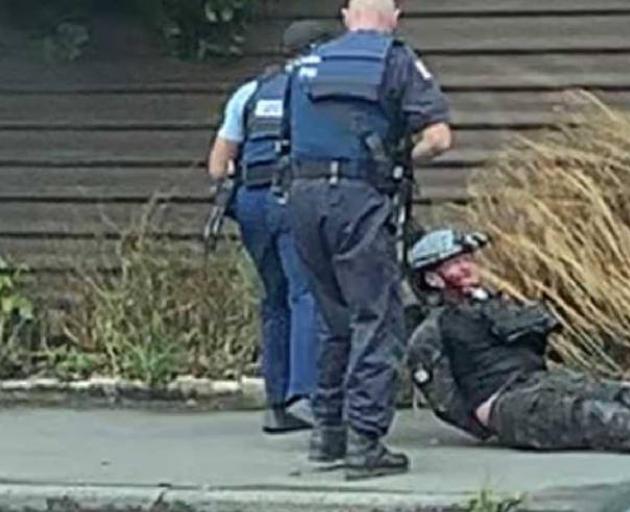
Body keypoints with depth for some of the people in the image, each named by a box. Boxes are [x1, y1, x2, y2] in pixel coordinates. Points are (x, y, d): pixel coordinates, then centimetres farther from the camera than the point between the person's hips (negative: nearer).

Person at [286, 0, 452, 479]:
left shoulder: (308, 65, 18)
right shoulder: (396, 61, 2)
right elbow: (438, 137, -6)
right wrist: (404, 160, 13)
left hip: (305, 193, 6)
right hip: (360, 195, -6)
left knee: (337, 320, 18)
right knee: (377, 320, -2)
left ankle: (328, 430, 22)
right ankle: (364, 440, -9)